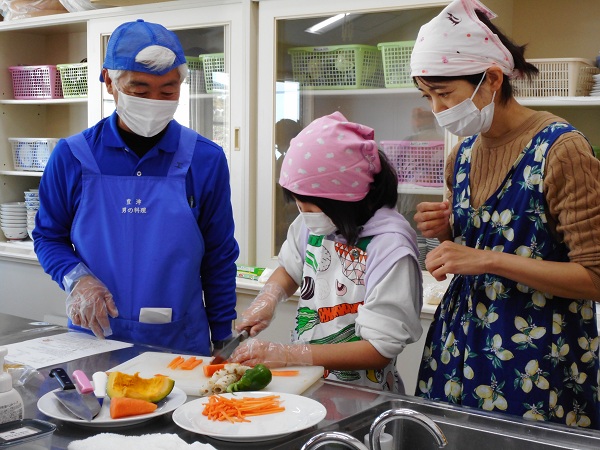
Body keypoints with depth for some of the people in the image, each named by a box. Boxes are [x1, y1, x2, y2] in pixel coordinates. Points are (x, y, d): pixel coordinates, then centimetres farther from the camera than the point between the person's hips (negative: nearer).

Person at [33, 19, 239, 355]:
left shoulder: (206, 160, -5)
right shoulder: (72, 156, -4)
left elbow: (219, 260, 2)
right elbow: (49, 237, 7)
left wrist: (223, 344, 2)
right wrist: (76, 277, -13)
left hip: (181, 343, 0)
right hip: (93, 337, 1)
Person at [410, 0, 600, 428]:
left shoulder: (560, 149, -15)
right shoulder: (463, 154, 6)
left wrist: (487, 259, -22)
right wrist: (445, 229, -2)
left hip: (536, 358, -6)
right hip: (461, 345, 6)